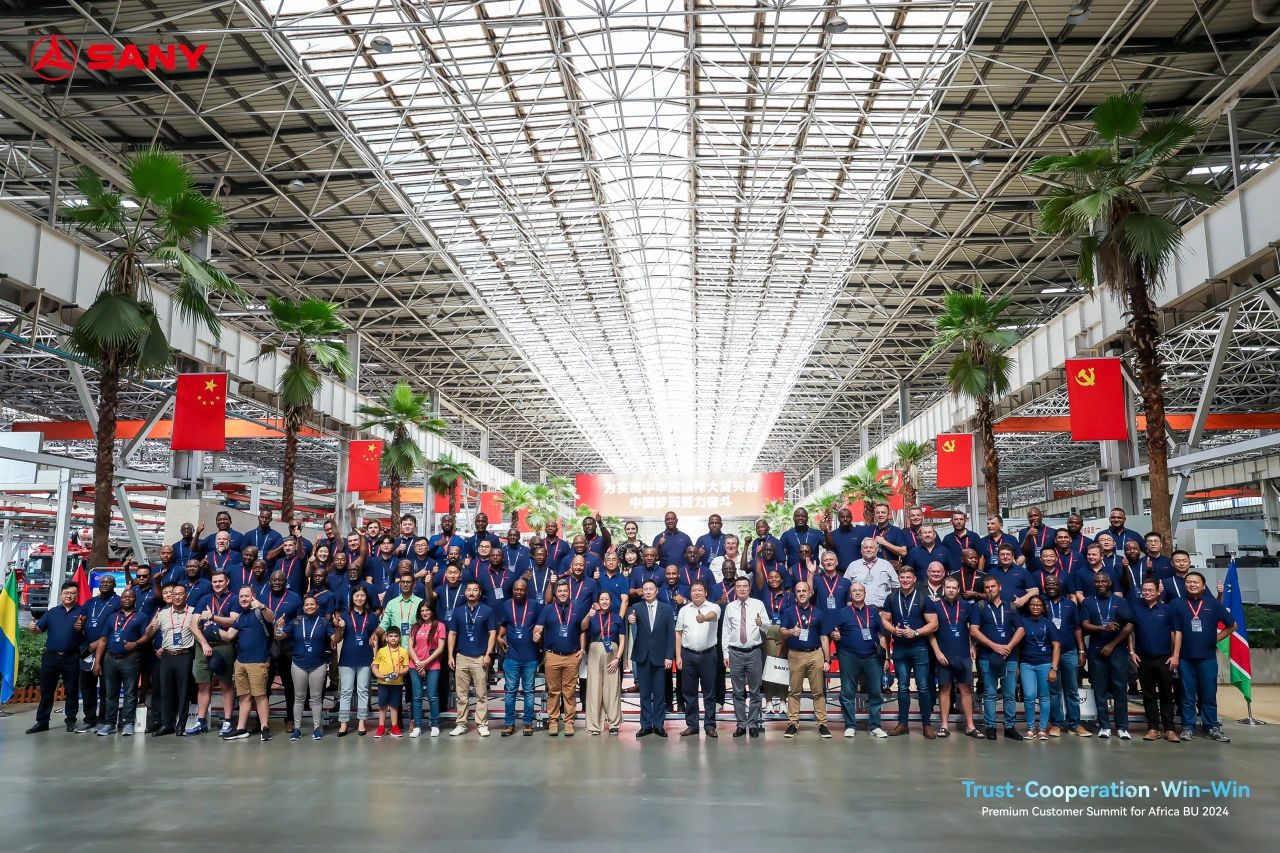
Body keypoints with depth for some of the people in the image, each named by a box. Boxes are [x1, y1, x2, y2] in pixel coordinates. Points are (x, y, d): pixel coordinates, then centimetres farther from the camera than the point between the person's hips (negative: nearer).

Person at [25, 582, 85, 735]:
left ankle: (71, 720, 15)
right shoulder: (52, 612, 11)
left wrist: (80, 629, -21)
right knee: (46, 690, 9)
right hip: (50, 656, 3)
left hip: (71, 658, -3)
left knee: (72, 691, 5)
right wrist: (33, 628, -16)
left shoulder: (82, 612, 2)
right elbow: (39, 629, 6)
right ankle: (42, 721, 17)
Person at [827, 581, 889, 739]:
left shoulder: (873, 611, 11)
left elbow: (881, 633, 12)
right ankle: (850, 726, 10)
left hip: (871, 657, 2)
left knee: (875, 692, 3)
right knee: (848, 693, 1)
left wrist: (883, 652, 4)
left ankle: (875, 726, 13)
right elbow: (831, 633, 3)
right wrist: (834, 635, -19)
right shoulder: (842, 613, 6)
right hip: (849, 657, -2)